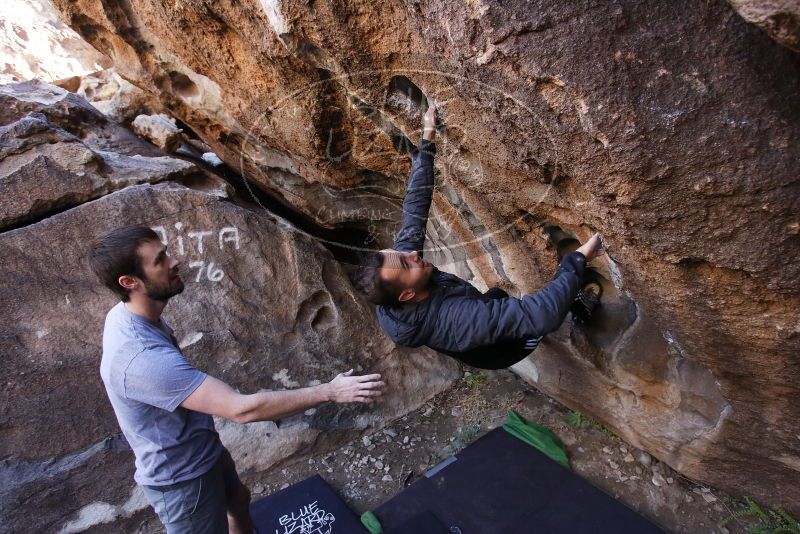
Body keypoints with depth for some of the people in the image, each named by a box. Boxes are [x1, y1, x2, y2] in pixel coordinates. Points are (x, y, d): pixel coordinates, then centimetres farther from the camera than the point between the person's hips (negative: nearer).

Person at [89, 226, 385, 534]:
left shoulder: (127, 315, -7)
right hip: (181, 477, -8)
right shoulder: (143, 358, -40)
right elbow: (242, 409, -41)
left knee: (238, 499, 29)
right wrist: (329, 392, -36)